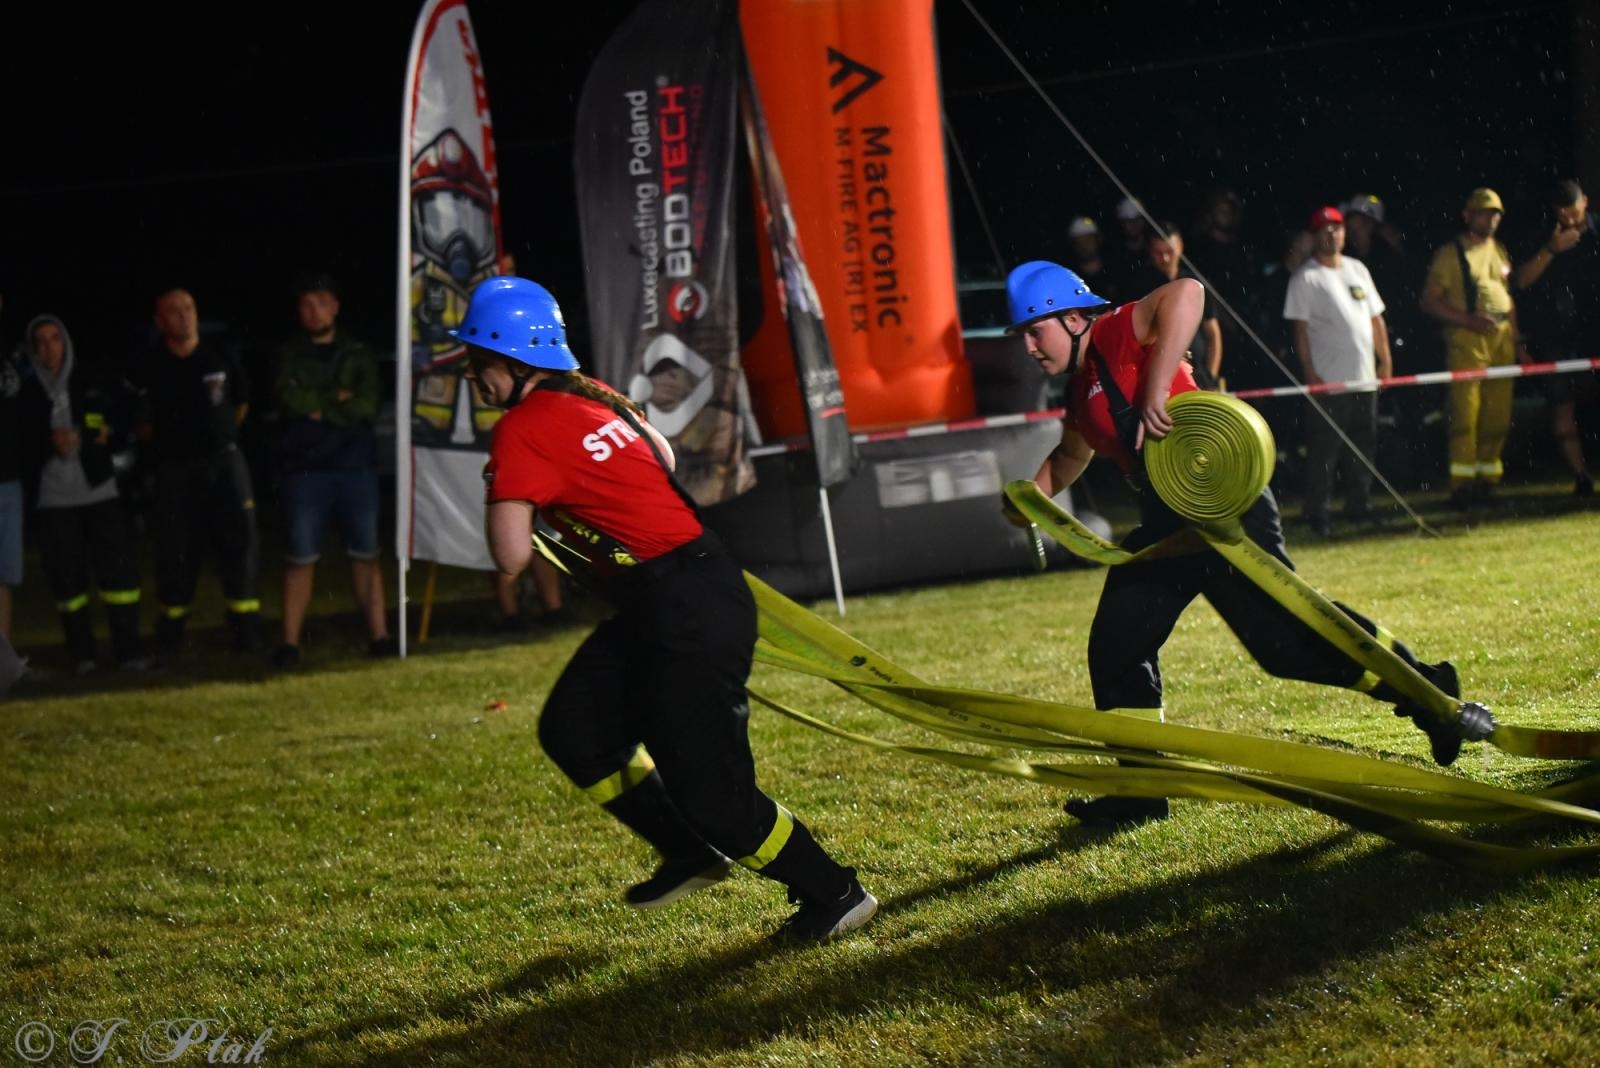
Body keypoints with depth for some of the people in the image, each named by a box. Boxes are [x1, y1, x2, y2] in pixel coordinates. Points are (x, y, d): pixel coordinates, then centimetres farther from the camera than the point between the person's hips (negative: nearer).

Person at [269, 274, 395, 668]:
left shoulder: (358, 354, 10)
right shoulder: (289, 356, 9)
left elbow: (366, 405, -5)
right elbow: (290, 398, -9)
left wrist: (317, 407, -9)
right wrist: (337, 398, -7)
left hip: (356, 464, 1)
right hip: (304, 469, -1)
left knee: (365, 555, 3)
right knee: (300, 558, -2)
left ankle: (379, 636, 5)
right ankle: (289, 642, -1)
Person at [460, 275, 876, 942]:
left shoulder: (522, 432, -15)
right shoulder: (590, 395, 11)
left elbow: (512, 557, -18)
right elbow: (663, 455, 27)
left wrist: (501, 491, 0)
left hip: (686, 612, -10)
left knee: (709, 791, -3)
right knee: (573, 730, 15)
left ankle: (833, 893, 12)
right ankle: (691, 854, 25)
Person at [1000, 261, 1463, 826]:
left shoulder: (1115, 336, -9)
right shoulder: (1081, 389, 19)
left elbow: (1185, 293, -28)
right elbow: (1073, 451, 41)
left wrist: (1155, 390, -29)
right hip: (1168, 523, 11)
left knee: (1282, 633, -16)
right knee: (1115, 646, 11)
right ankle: (1141, 791, 18)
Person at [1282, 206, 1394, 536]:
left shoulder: (1357, 269, 13)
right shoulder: (1306, 278, -5)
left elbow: (1375, 318, 17)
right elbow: (1300, 328, -8)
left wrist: (1385, 360, 11)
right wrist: (1310, 373, -13)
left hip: (1365, 378, 6)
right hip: (1328, 381, -6)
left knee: (1364, 446, 11)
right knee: (1324, 450, -5)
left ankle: (1359, 505, 22)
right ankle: (1318, 514, -1)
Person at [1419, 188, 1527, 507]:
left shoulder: (1500, 252, 18)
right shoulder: (1450, 254, -2)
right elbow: (1430, 301, -6)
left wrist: (1516, 341, 17)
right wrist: (1469, 319, -15)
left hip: (1502, 338, 6)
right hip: (1466, 338, -6)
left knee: (1498, 415, 4)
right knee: (1466, 413, -11)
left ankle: (1487, 479, 13)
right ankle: (1462, 484, -10)